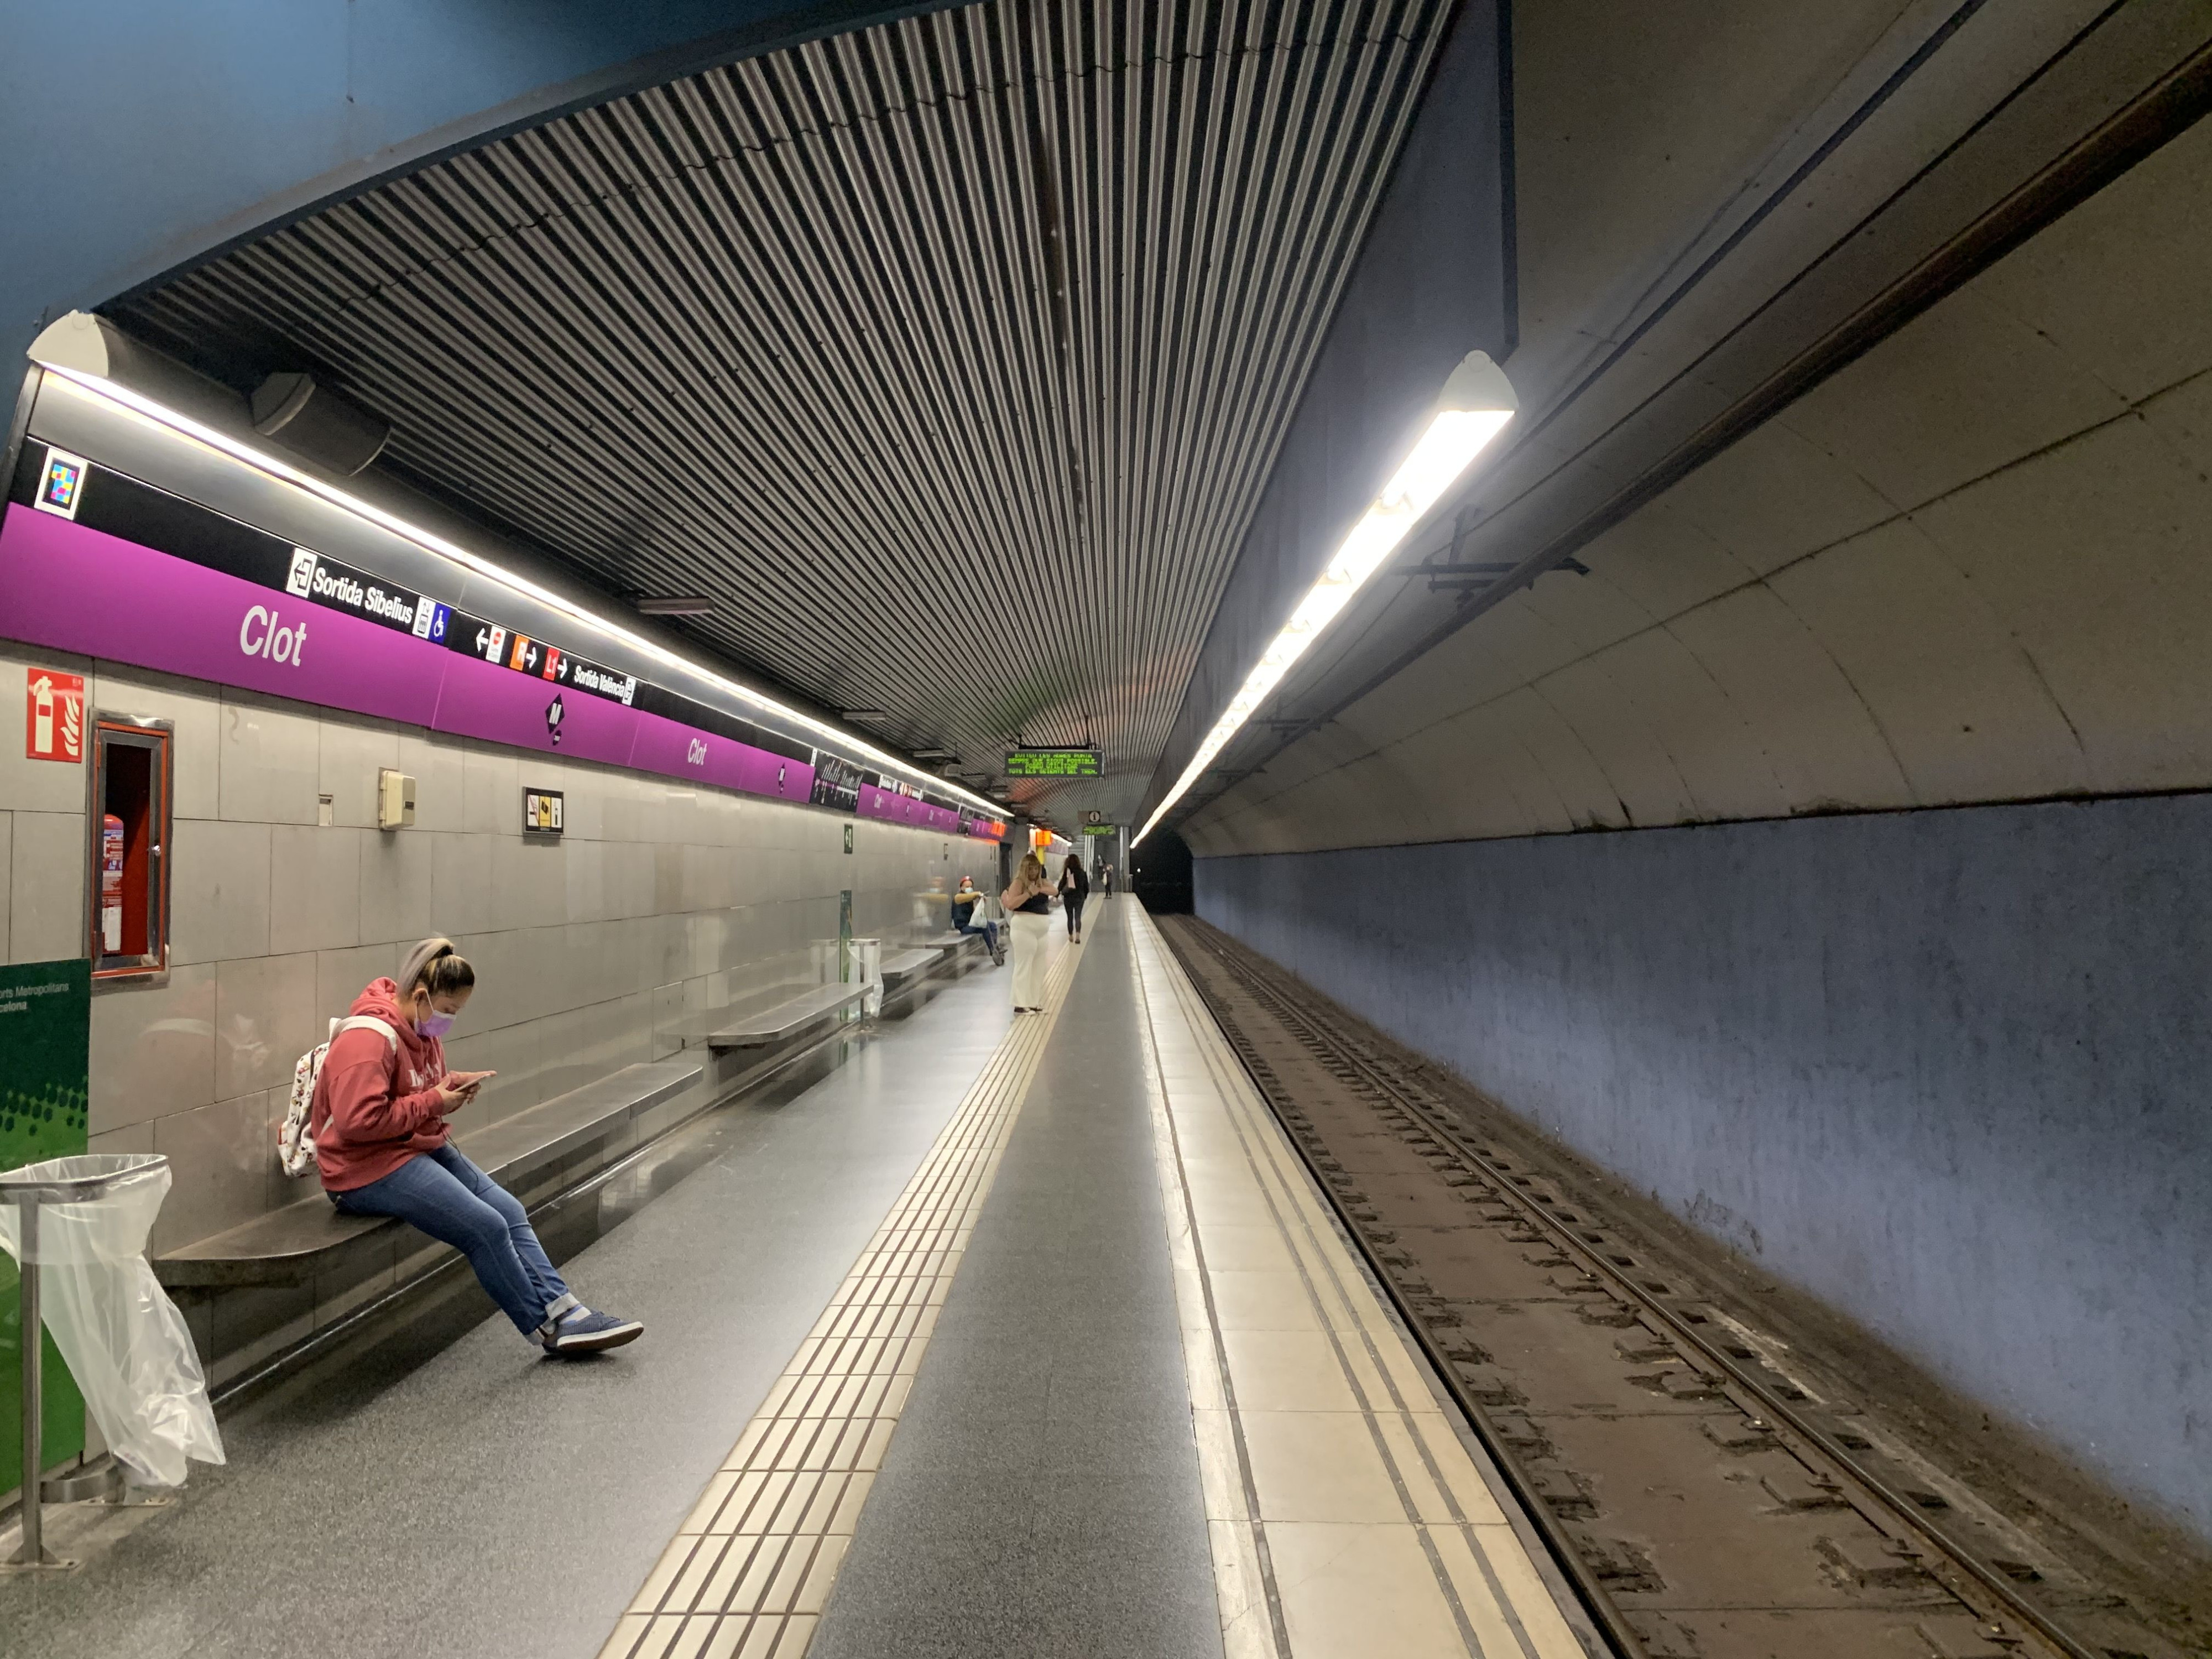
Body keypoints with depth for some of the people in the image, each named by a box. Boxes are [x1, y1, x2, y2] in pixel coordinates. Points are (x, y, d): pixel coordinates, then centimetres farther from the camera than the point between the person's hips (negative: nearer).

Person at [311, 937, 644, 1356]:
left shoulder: (423, 1030, 8)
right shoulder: (369, 1039, -21)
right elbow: (358, 1120, -29)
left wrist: (453, 1085, 1)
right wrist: (434, 1102, -19)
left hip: (425, 1148, 10)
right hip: (370, 1170, -10)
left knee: (510, 1212, -4)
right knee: (486, 1228, -17)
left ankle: (566, 1313, -4)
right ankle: (548, 1329, -2)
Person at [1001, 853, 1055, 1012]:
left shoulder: (1041, 881, 12)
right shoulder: (1019, 882, -7)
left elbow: (1054, 891, -6)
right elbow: (1010, 905, -19)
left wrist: (1039, 889, -22)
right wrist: (1029, 893, -24)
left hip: (1042, 930, 7)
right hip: (1024, 929, -7)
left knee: (1038, 968, 10)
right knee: (1024, 966, -7)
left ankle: (1035, 1003, 17)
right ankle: (1020, 1005, -5)